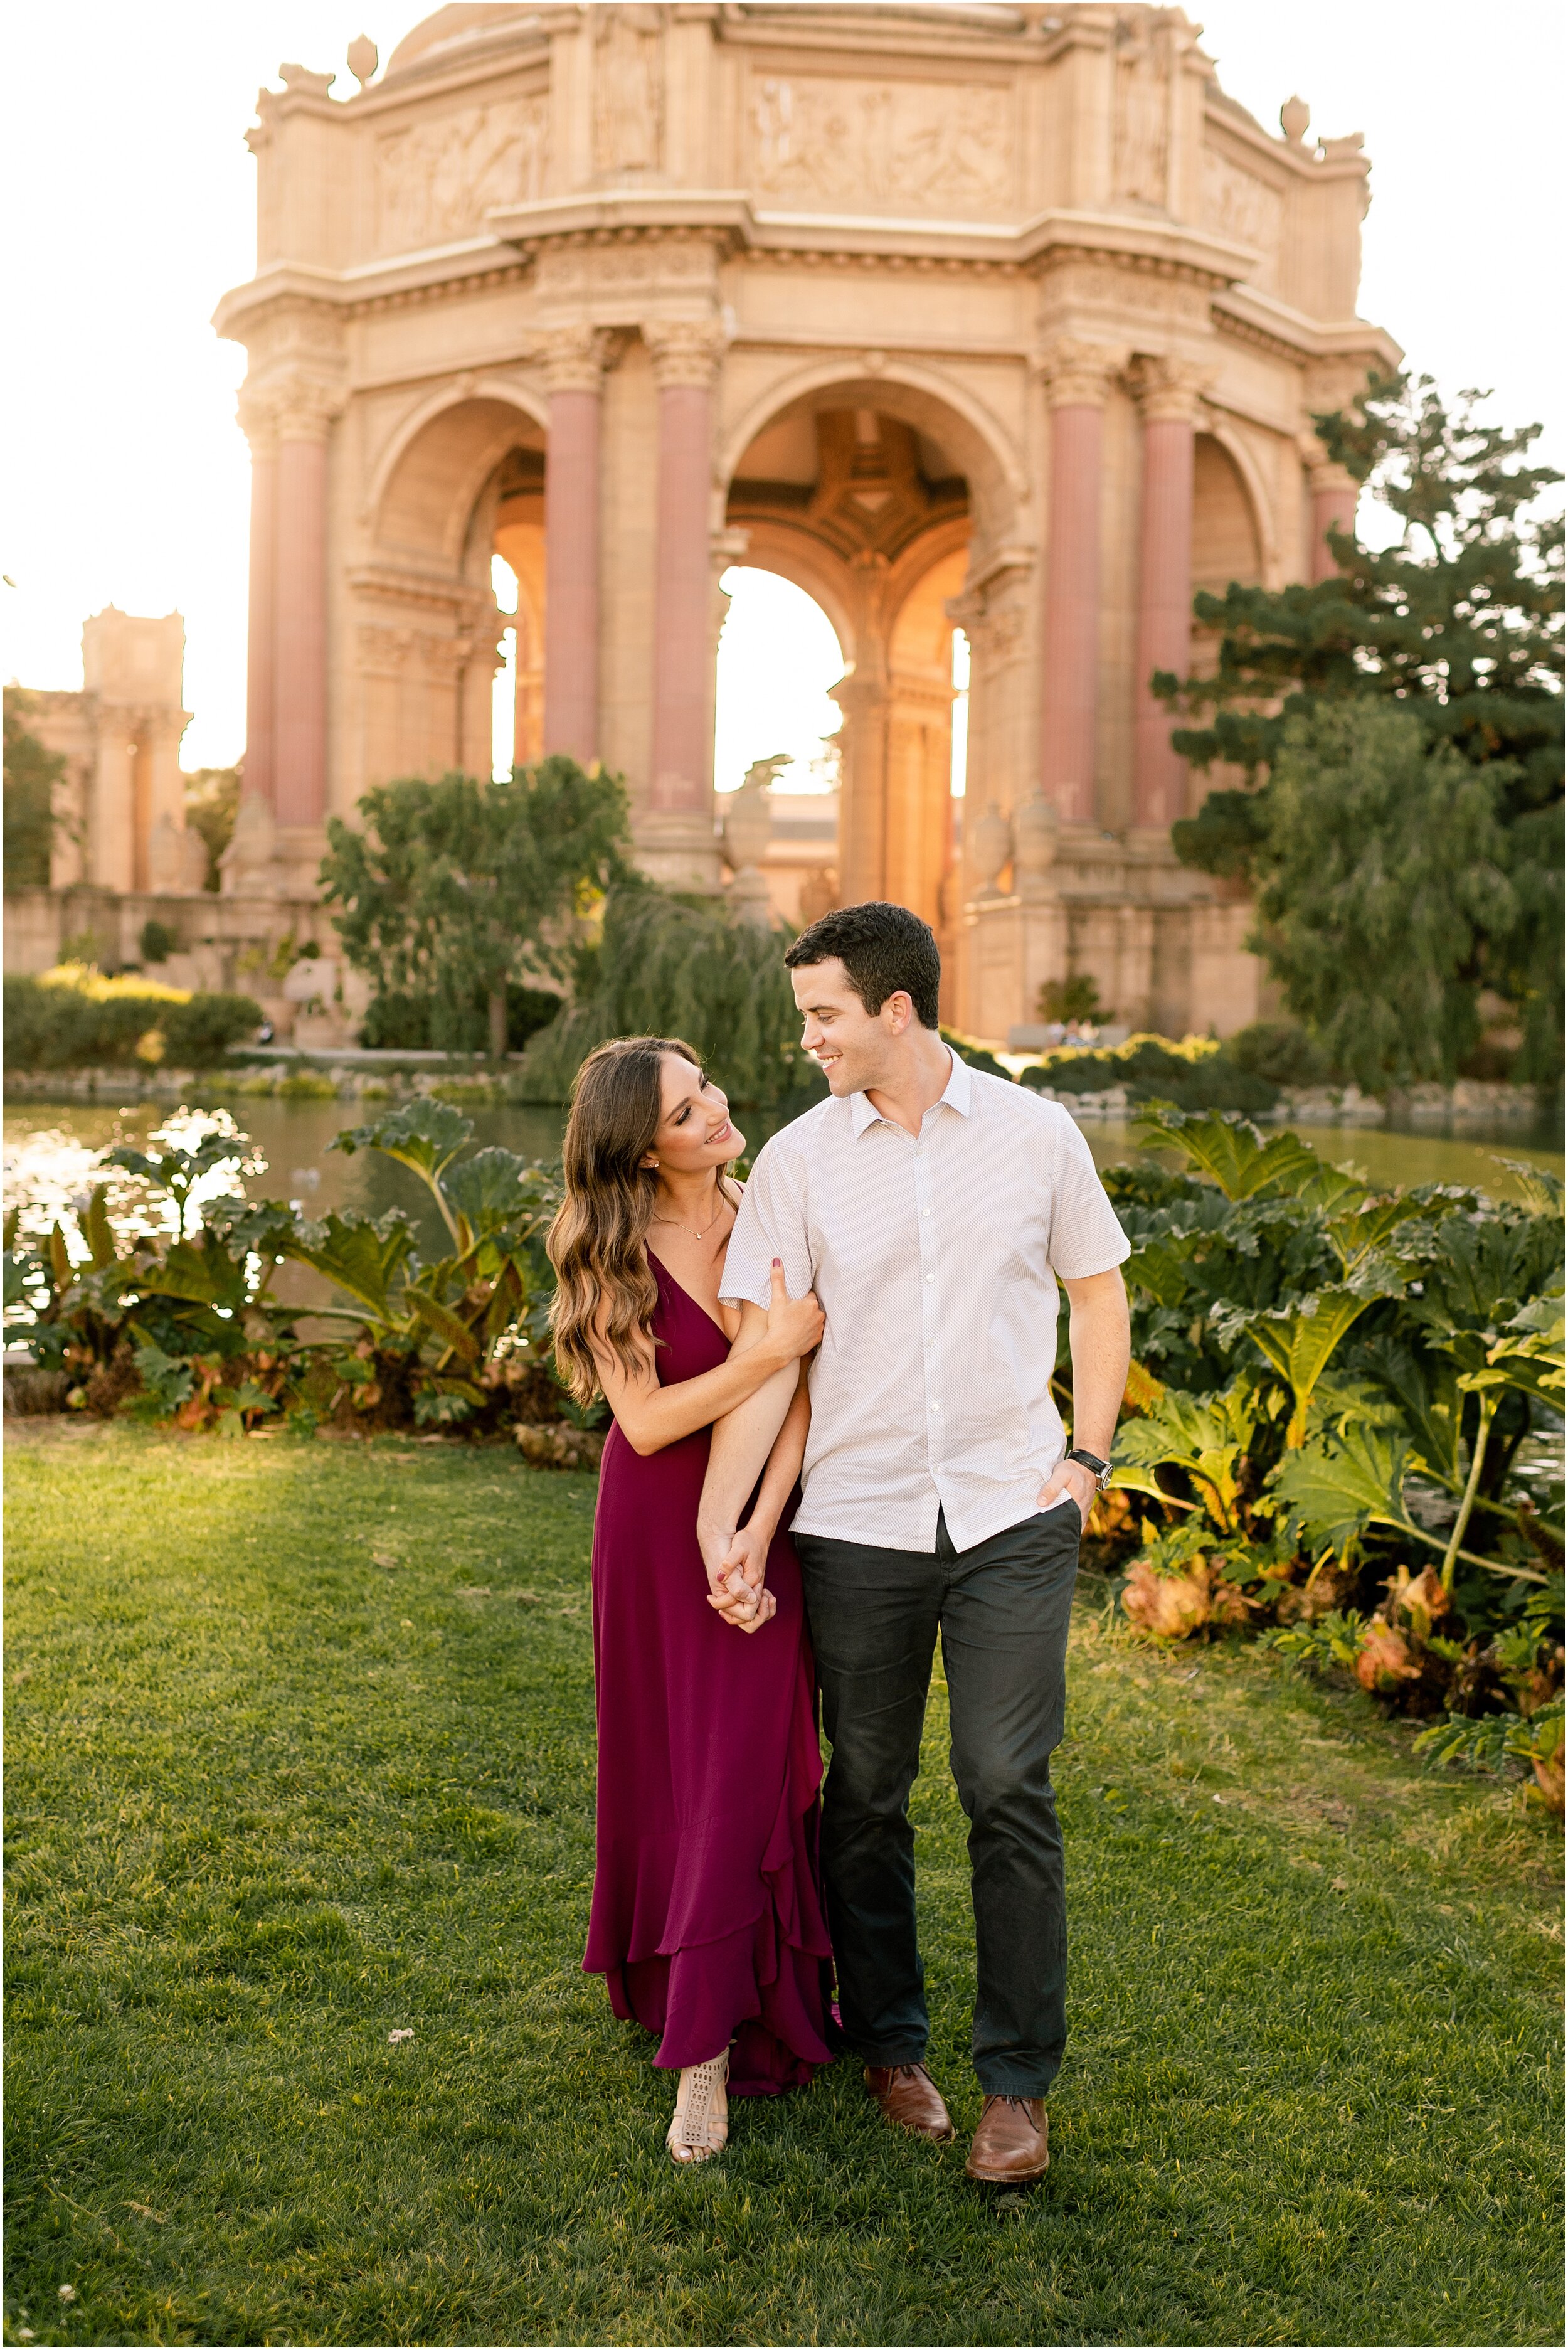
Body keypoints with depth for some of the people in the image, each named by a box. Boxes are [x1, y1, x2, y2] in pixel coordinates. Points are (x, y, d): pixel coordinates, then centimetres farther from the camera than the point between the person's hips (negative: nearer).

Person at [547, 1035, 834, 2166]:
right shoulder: (612, 1255, -10)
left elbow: (801, 1403, -10)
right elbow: (645, 1419, -16)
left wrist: (753, 1542, -19)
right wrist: (772, 1351, -23)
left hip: (762, 1517, 1)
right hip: (656, 1525, 0)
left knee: (748, 1772, -2)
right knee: (666, 1768, 12)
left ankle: (707, 2047, 6)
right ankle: (675, 1972, 36)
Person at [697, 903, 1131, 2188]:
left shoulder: (1036, 1134, 1)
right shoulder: (798, 1159, 0)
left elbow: (1100, 1295, 11)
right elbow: (766, 1348, -3)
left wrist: (1087, 1457, 3)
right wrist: (724, 1519, -11)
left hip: (1014, 1515, -1)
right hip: (857, 1523, 1)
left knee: (1008, 1789, -3)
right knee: (865, 1793, 10)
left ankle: (1019, 2081, 12)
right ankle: (889, 2042, 30)